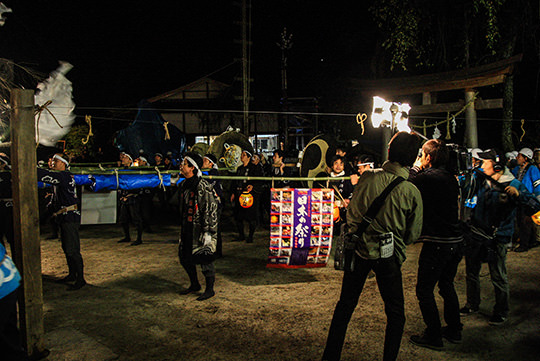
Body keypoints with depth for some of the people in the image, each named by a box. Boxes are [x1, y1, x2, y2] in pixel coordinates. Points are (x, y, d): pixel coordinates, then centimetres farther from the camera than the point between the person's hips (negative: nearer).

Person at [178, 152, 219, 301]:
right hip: (187, 230, 9)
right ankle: (194, 284, 34)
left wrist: (208, 232, -19)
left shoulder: (203, 187, -17)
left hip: (201, 229, -9)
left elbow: (211, 211, -18)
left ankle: (210, 290, 15)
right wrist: (183, 225, 22)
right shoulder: (184, 185, 10)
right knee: (184, 257, 15)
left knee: (204, 259, -2)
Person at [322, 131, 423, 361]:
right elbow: (413, 235, -3)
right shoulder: (412, 192, -13)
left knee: (345, 304, 17)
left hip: (359, 250, 3)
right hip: (388, 256, -3)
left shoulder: (367, 178, -8)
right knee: (395, 313, 16)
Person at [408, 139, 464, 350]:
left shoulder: (426, 178, -16)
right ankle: (454, 330, 33)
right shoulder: (451, 179, 8)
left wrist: (415, 169, 7)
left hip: (437, 243, -8)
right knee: (447, 285, 23)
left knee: (424, 290, 4)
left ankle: (434, 336, 12)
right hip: (456, 241, 8)